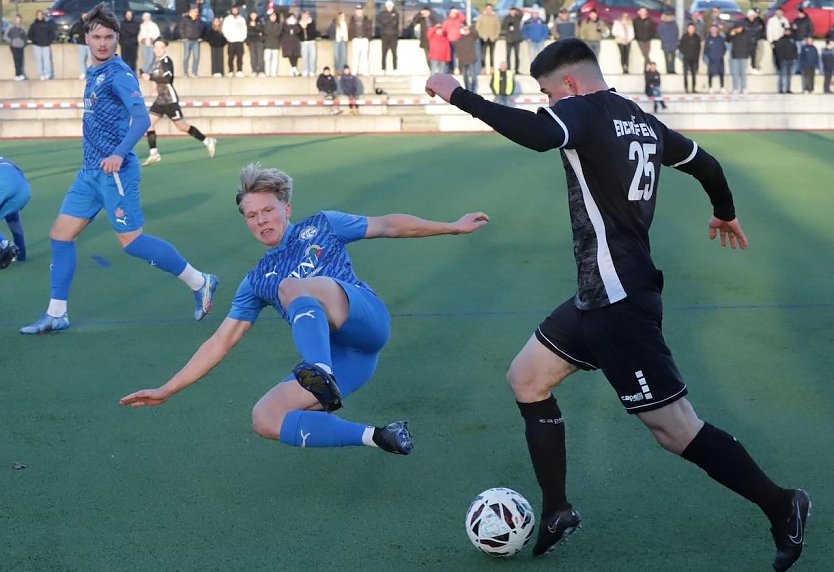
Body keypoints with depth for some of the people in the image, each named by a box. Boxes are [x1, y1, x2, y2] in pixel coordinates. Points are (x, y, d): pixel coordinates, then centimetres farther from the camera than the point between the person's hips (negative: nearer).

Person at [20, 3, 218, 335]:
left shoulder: (119, 74, -13)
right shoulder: (93, 74, 14)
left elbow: (142, 118, -25)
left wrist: (119, 154, -37)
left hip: (113, 171, -9)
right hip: (90, 171, 9)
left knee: (131, 241, -4)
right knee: (60, 235, 6)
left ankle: (200, 283, 10)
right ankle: (56, 316, 12)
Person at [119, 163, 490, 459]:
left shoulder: (321, 227, 14)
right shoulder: (256, 283, 20)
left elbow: (387, 225, 20)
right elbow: (222, 341, 19)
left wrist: (453, 227, 20)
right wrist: (167, 391, 13)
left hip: (366, 318, -5)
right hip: (335, 355, 5)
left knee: (293, 286, -29)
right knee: (264, 420, -17)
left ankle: (322, 378, -53)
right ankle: (376, 437, -16)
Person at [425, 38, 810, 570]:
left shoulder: (586, 110, -13)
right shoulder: (643, 121, 13)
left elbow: (539, 134, -36)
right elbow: (705, 162, 25)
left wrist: (458, 94, -28)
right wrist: (725, 214, 45)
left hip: (619, 300, -10)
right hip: (602, 294, 10)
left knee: (675, 429, -5)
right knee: (526, 379, 16)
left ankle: (781, 506, 9)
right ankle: (557, 512, 21)